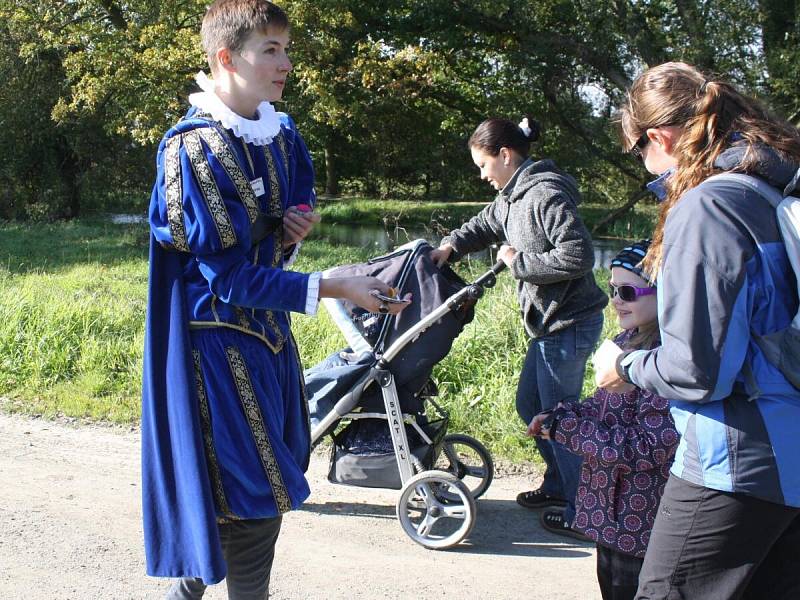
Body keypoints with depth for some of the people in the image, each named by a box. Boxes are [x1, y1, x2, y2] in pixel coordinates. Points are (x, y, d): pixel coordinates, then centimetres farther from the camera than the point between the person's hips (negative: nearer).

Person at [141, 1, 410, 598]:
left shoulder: (280, 134, 6)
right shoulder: (193, 148, -18)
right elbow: (227, 275, -20)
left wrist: (296, 229, -4)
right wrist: (330, 289, -24)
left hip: (269, 328, 8)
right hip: (221, 340, -8)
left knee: (275, 480, 17)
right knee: (250, 503, -1)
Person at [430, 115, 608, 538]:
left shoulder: (546, 195, -20)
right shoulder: (512, 197, 10)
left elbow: (577, 256, -26)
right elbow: (484, 226, 26)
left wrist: (518, 262, -17)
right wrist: (451, 246, 7)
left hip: (570, 323, -10)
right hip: (548, 321, 10)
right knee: (529, 405, 20)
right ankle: (558, 486, 37)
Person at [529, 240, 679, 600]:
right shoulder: (630, 341, 4)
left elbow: (645, 448, -25)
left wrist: (562, 426, -20)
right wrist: (557, 416, -5)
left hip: (641, 526, -9)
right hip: (611, 513, 9)